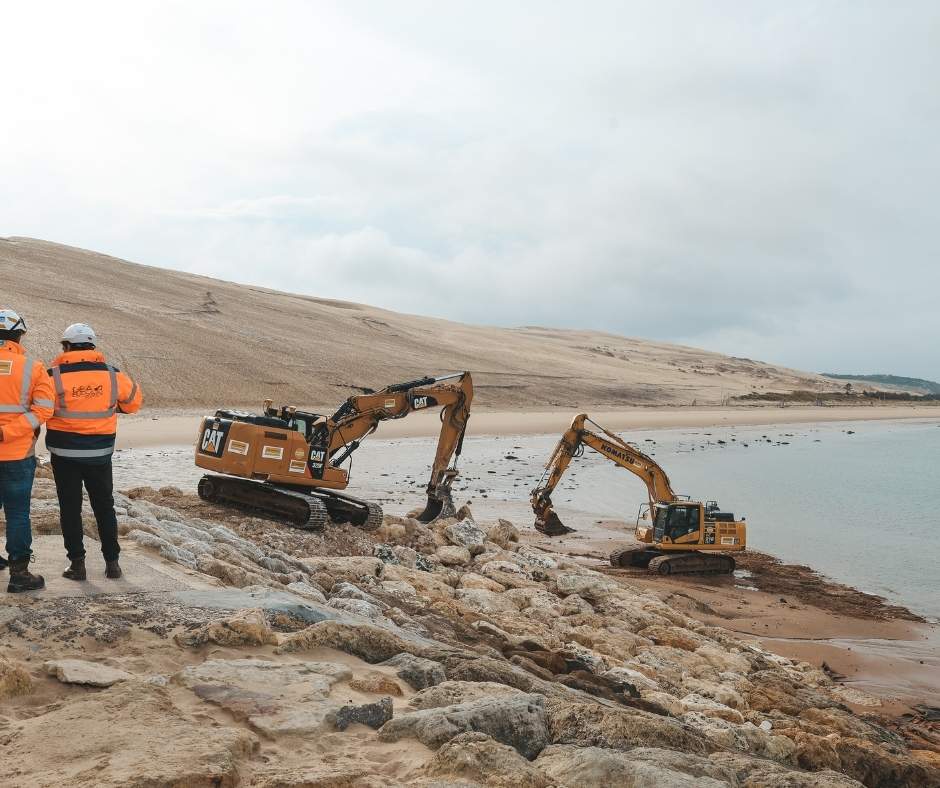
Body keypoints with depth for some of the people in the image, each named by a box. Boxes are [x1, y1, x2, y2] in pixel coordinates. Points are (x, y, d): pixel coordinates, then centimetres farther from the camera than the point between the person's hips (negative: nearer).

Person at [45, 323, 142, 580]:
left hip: (65, 452, -2)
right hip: (100, 452, 2)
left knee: (70, 508, 9)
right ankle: (112, 562, 17)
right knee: (104, 507, 14)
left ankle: (77, 563, 10)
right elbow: (134, 401, 11)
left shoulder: (54, 375, -11)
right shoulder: (112, 374, -3)